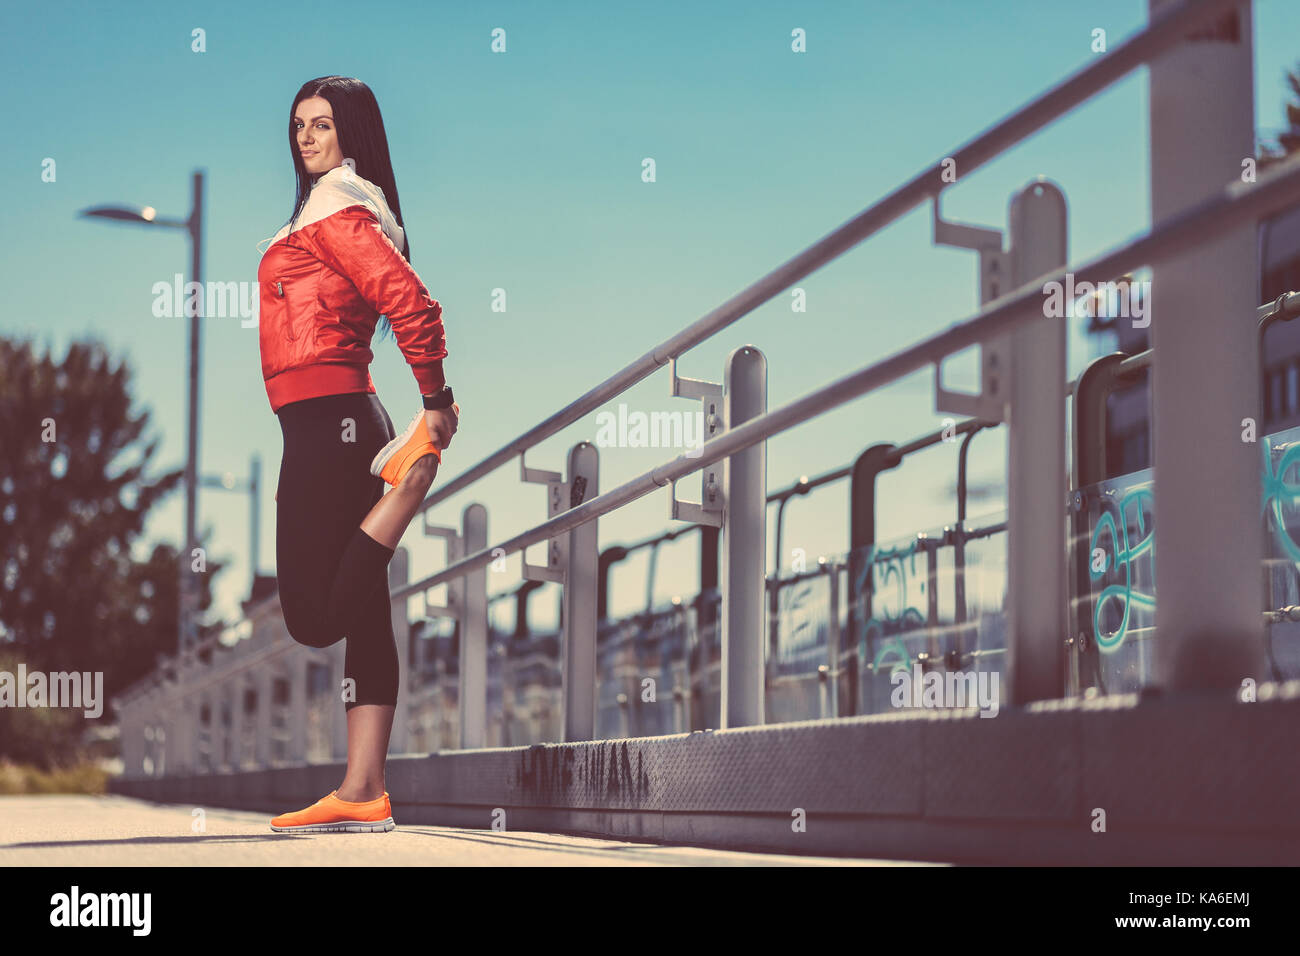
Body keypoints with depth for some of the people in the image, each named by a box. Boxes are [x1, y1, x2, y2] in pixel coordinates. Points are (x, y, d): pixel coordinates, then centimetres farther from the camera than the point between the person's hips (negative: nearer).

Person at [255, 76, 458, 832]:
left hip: (327, 420, -10)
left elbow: (414, 305, -19)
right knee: (363, 613, 5)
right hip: (343, 420, 10)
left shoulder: (338, 213, -8)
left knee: (316, 618, -12)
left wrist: (436, 405, -12)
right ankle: (363, 794, 6)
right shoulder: (333, 211, 21)